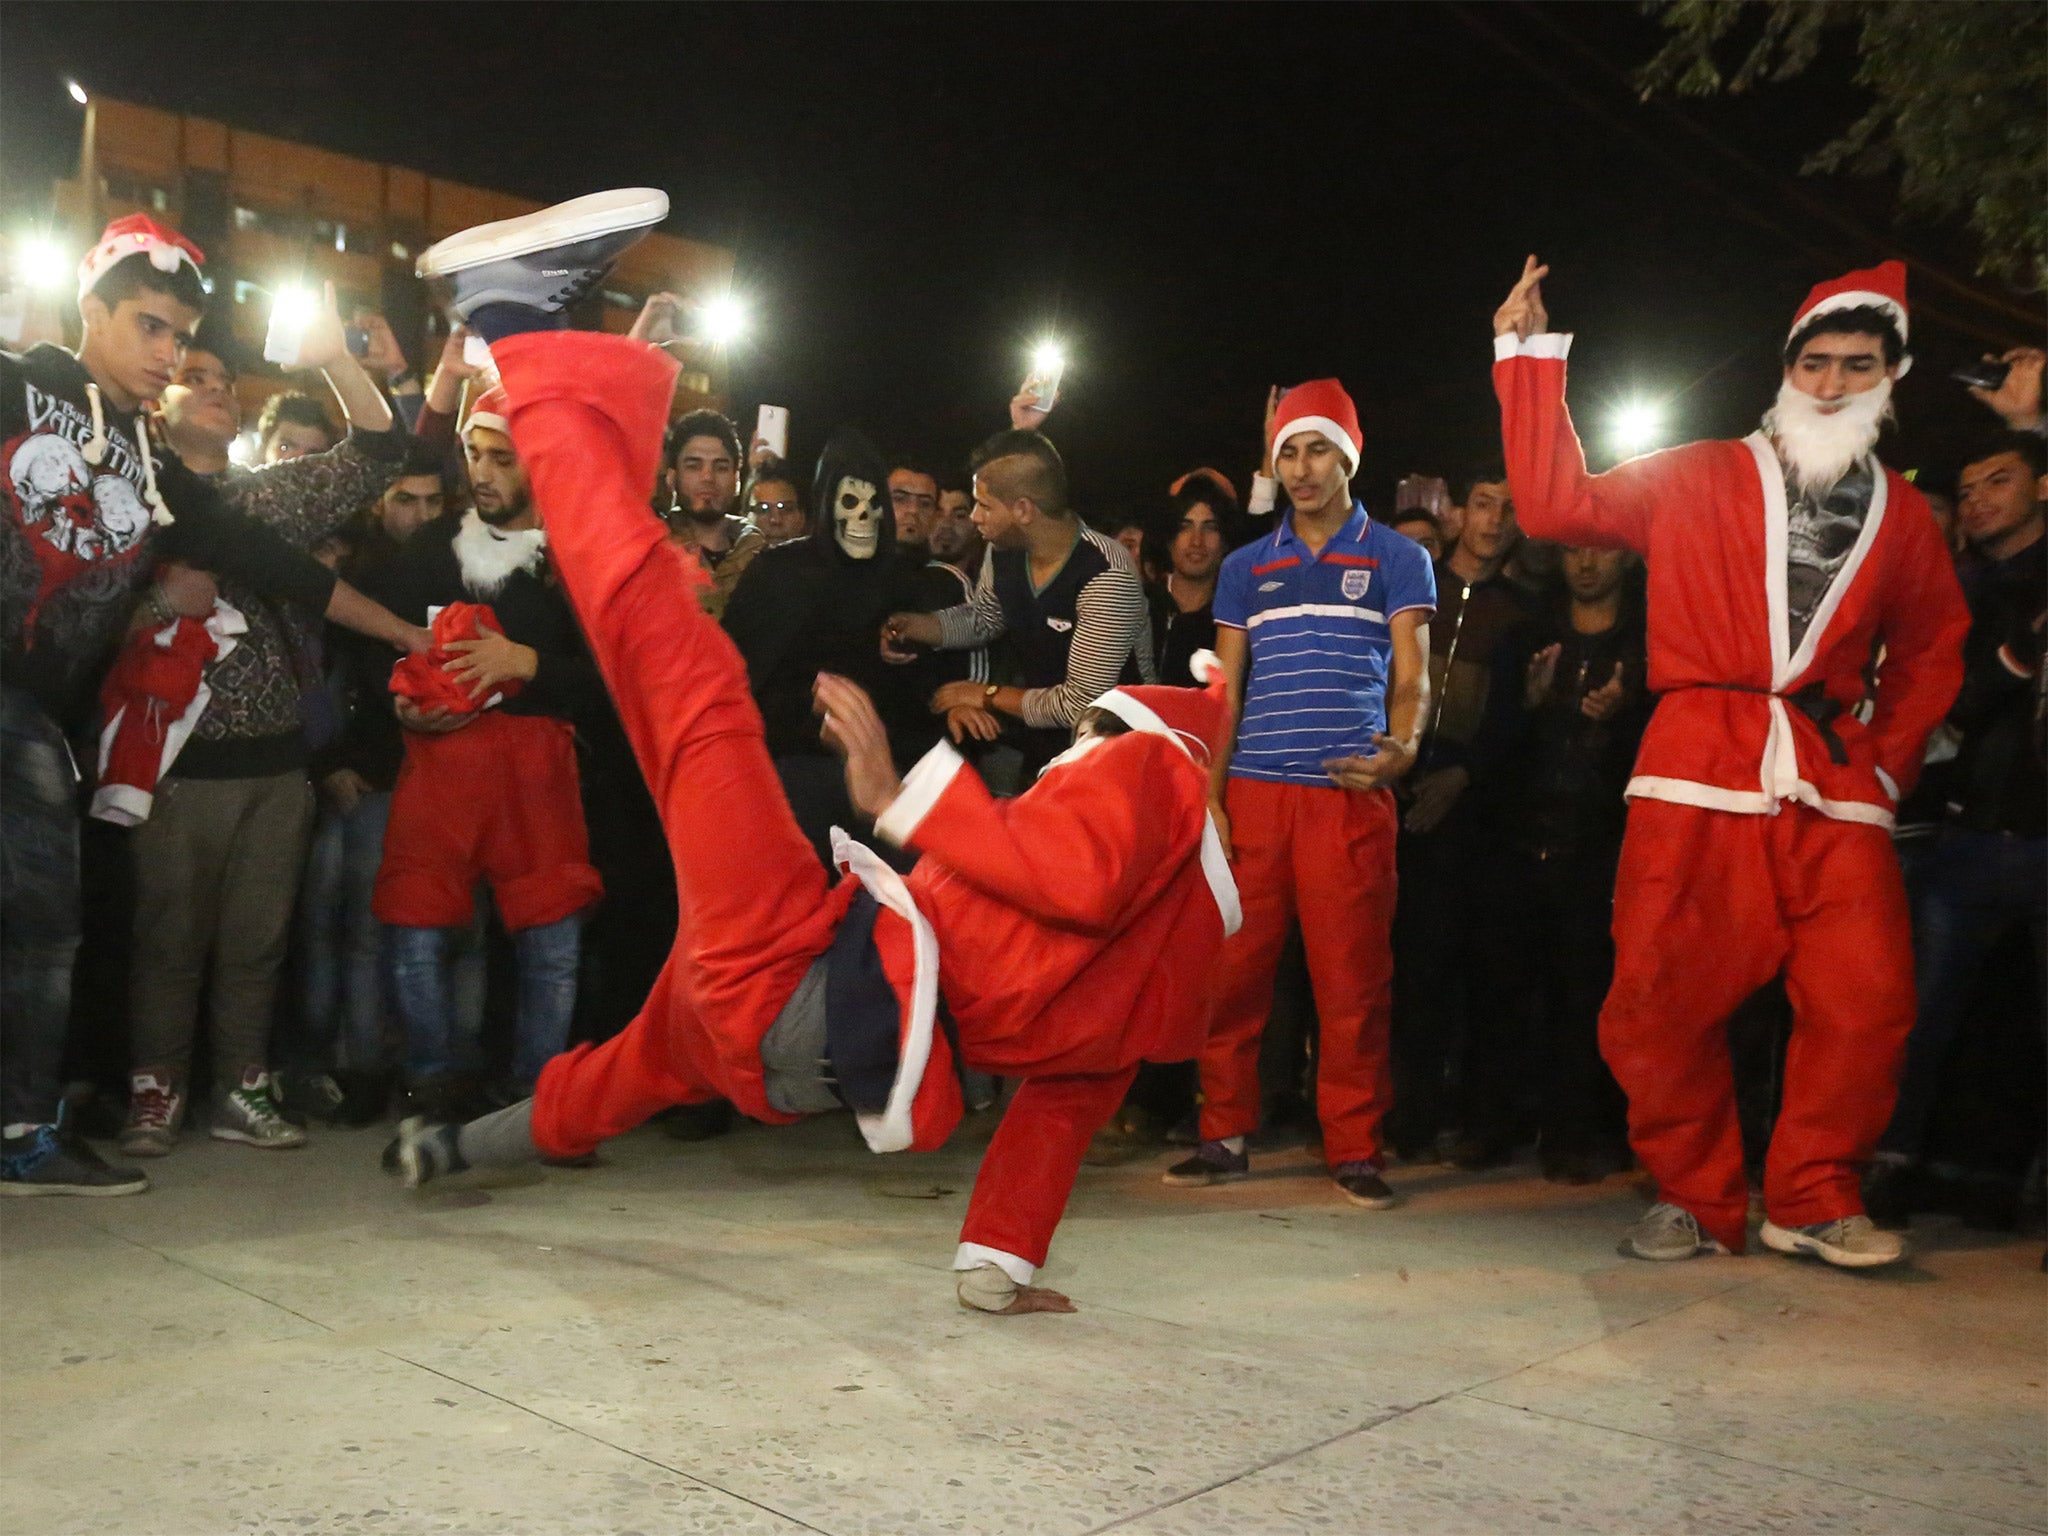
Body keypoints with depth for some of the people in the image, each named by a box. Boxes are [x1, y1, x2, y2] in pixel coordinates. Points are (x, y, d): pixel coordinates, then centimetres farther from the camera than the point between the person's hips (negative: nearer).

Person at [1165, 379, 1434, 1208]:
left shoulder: (1396, 558, 9)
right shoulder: (1246, 567, 16)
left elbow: (1410, 675, 2)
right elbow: (1225, 688, 13)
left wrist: (1400, 747, -19)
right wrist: (1208, 794, 2)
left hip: (1351, 796, -2)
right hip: (1253, 795, 2)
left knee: (1352, 978, -2)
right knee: (1232, 970, 1)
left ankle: (1354, 1149, 8)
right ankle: (1225, 1136, 12)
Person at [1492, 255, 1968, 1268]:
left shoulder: (1901, 514, 17)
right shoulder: (1698, 480, 10)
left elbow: (1931, 651, 26)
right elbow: (1556, 504, 2)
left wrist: (1890, 762, 13)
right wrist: (1531, 359, 2)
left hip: (1835, 778, 2)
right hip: (1698, 774, -2)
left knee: (1865, 1000, -8)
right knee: (1663, 997, -6)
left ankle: (1812, 1201, 14)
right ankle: (1696, 1201, 14)